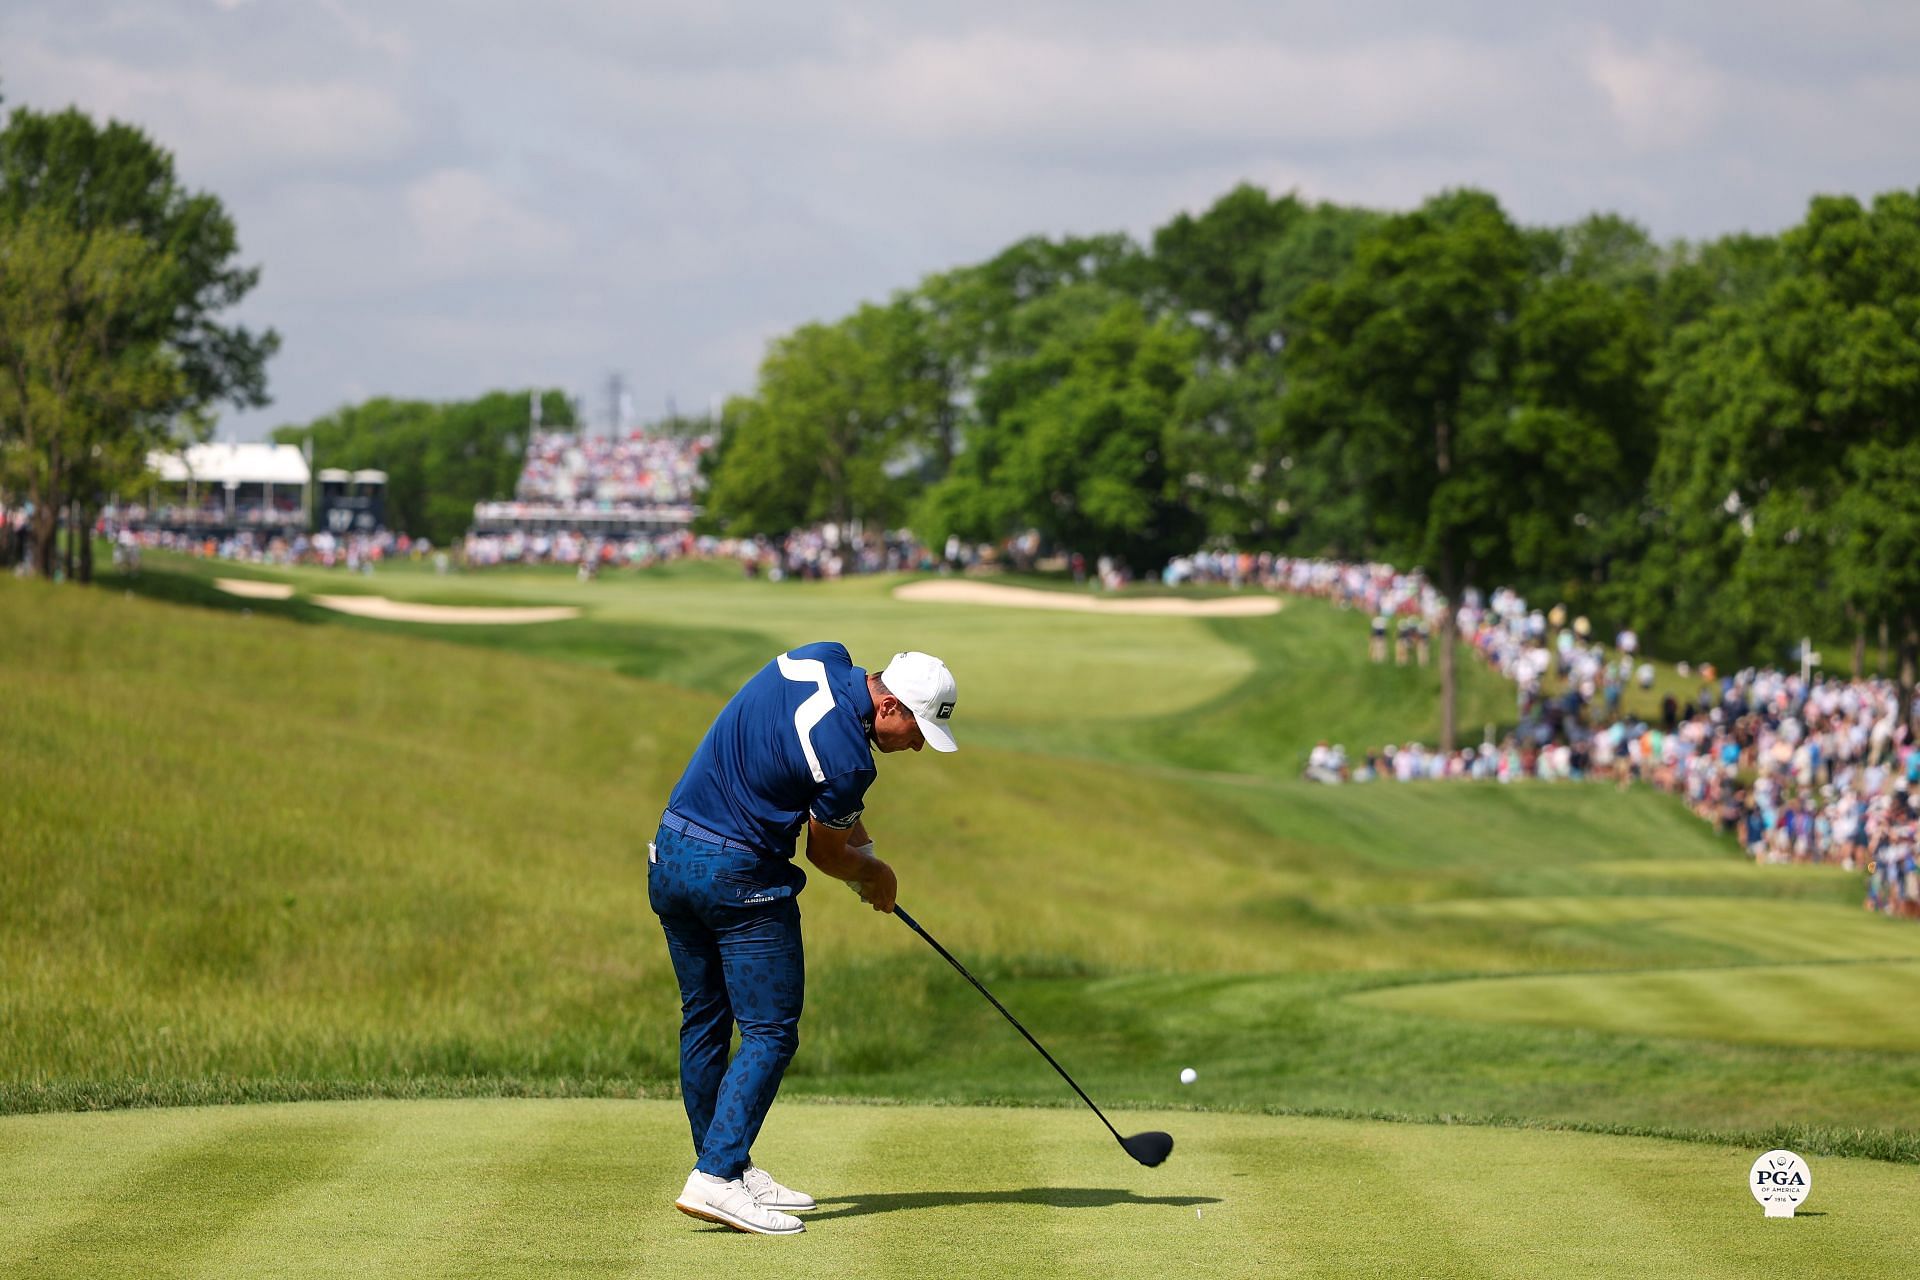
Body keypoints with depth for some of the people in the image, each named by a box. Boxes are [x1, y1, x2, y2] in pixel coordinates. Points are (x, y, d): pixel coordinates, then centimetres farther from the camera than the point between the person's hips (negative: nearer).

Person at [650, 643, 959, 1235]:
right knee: (770, 1032, -5)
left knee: (704, 1021, 14)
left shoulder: (822, 657, 0)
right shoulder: (847, 760, -23)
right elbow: (826, 854, -4)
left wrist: (852, 824, 16)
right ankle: (716, 1178, -15)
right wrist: (873, 872, 17)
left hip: (670, 853, 9)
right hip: (739, 876, -9)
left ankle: (725, 1164, 20)